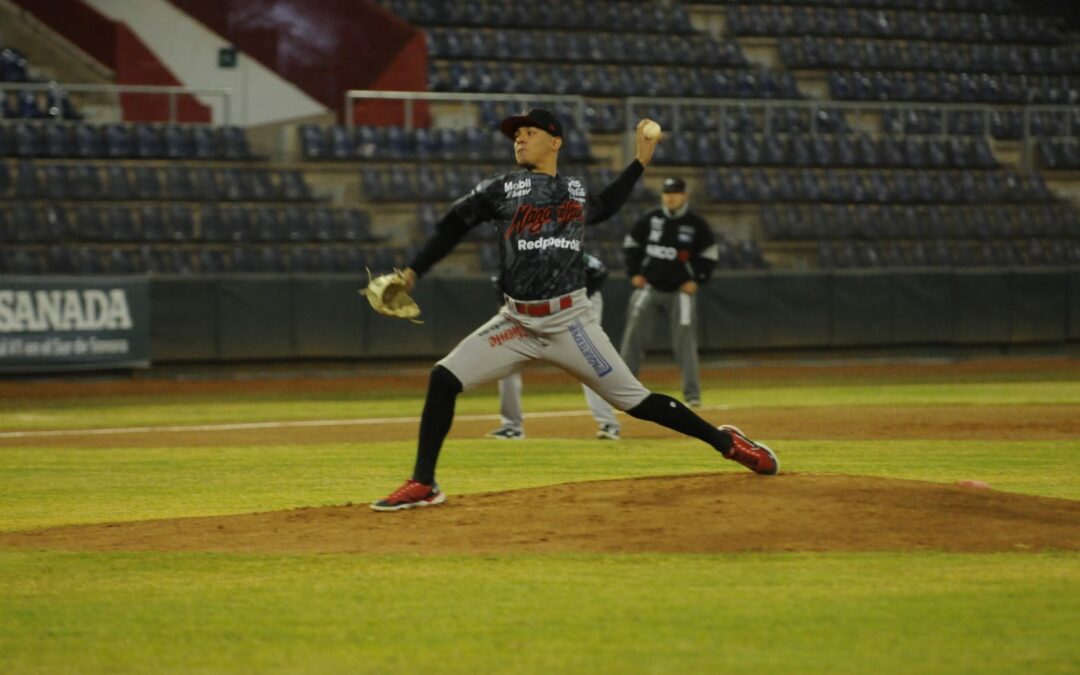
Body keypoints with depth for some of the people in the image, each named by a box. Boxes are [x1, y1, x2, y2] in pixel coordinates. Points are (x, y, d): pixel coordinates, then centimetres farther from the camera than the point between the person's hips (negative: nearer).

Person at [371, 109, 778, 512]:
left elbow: (603, 208, 30)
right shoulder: (501, 189, 1)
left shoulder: (578, 191, 7)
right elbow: (452, 227, 5)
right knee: (443, 378, -14)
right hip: (516, 323, 1)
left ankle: (726, 442, 13)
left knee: (634, 400, -3)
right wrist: (412, 272, -4)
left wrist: (640, 162, 26)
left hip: (570, 322, 0)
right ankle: (423, 484, -5)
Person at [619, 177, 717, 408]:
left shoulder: (696, 224, -4)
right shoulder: (650, 219, -1)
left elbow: (710, 253, 3)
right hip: (649, 287, 2)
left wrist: (697, 280, -5)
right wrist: (634, 273, 2)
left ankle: (692, 394, 1)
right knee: (633, 336, -4)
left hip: (680, 290, -2)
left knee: (685, 341, -5)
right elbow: (631, 245, 10)